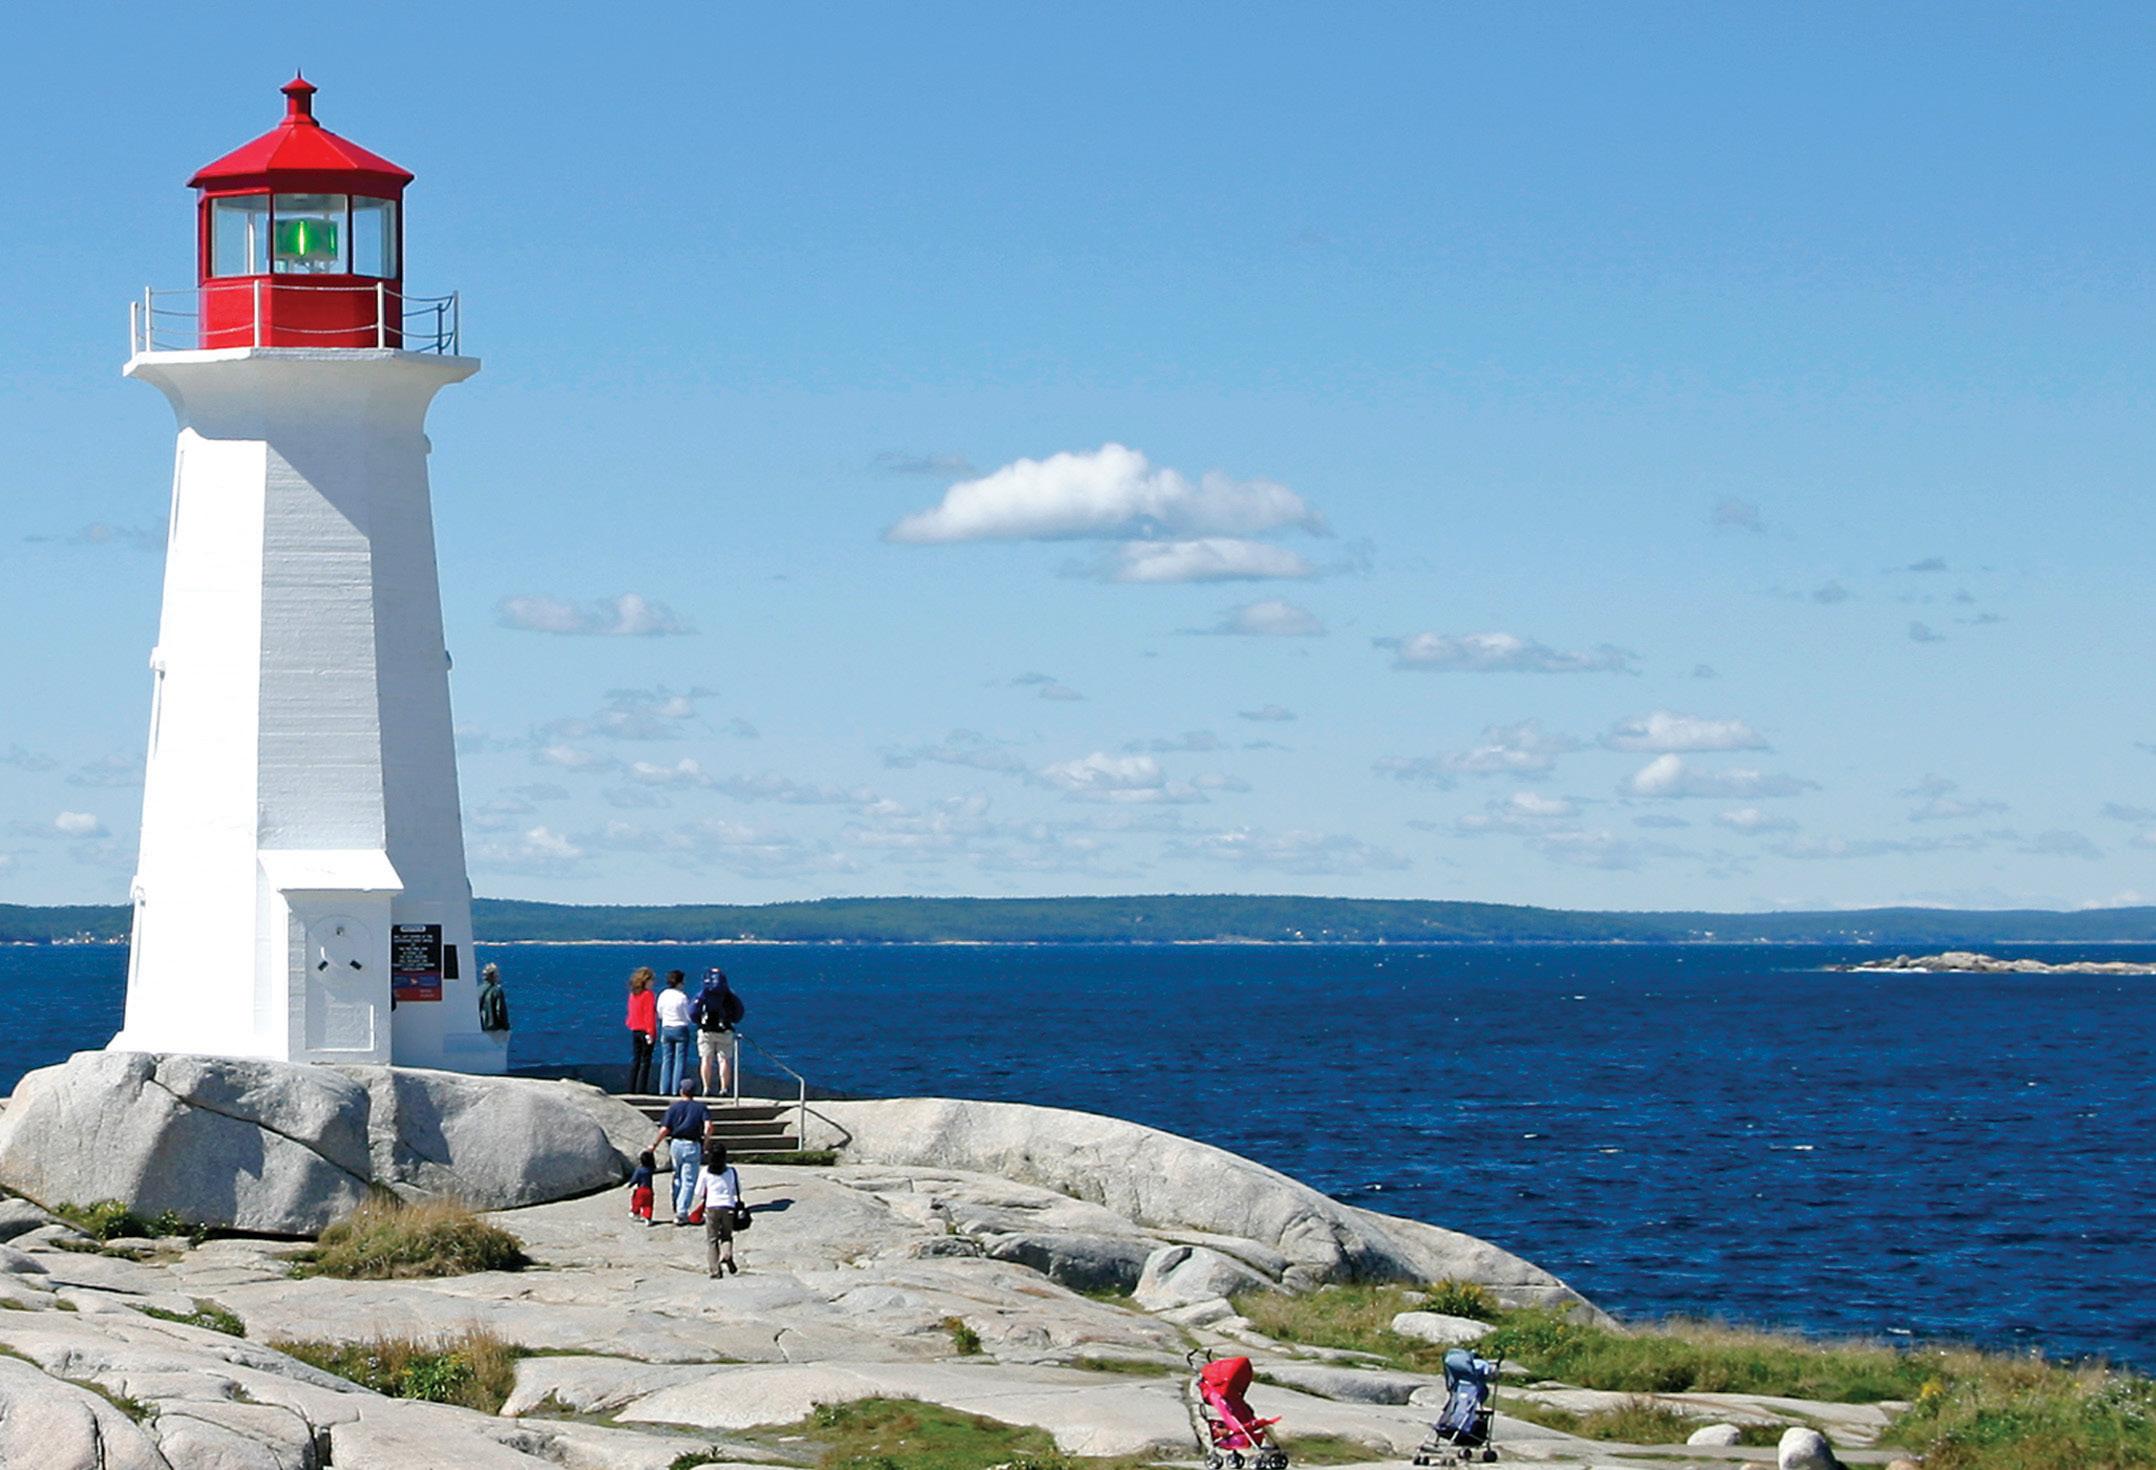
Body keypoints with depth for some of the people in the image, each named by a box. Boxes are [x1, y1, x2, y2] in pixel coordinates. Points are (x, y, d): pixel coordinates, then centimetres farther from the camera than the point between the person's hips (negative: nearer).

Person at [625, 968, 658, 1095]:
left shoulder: (632, 995, 9)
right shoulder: (648, 995, -11)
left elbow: (631, 1013, 13)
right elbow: (650, 1015, -14)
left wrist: (631, 1026, 18)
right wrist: (651, 1032, -15)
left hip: (634, 1031, 7)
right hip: (645, 1031, -7)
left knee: (634, 1060, 10)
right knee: (645, 1061, -2)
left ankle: (631, 1089, 8)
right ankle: (641, 1088, -6)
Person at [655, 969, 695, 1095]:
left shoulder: (663, 995, 0)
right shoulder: (682, 996, -14)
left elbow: (659, 1014, 9)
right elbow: (689, 1016, -10)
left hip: (666, 1028, 4)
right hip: (681, 1028, -4)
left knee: (666, 1059, 9)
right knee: (680, 1059, 1)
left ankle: (664, 1088, 6)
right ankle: (677, 1088, -4)